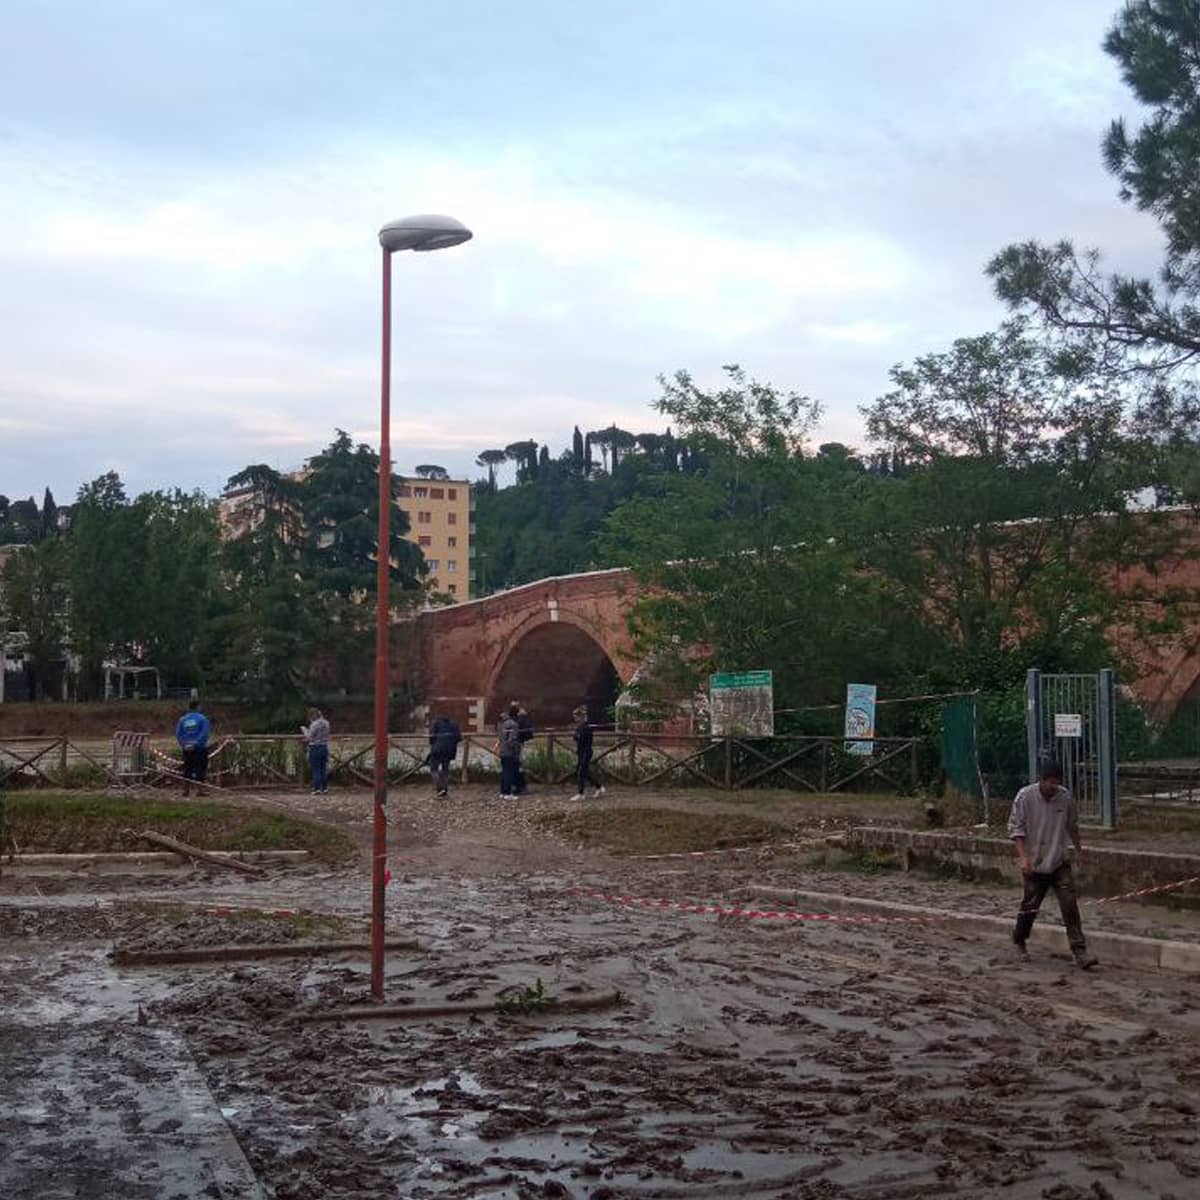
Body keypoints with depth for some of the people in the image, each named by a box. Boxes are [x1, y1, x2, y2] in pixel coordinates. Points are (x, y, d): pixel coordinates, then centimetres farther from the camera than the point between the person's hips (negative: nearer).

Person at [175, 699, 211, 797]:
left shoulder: (182, 719, 7)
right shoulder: (202, 718, -5)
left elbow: (178, 734, 2)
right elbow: (205, 734, -14)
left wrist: (183, 744, -3)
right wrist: (197, 743, -14)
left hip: (187, 748, 4)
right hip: (200, 748, -4)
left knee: (187, 769, 10)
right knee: (201, 768, 0)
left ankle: (186, 790, 11)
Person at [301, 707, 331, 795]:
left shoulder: (314, 724, -15)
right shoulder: (326, 723, 7)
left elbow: (309, 737, -12)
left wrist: (304, 729, 2)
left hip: (315, 748, -7)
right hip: (324, 747, 7)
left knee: (315, 768, -1)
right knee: (323, 768, 11)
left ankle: (317, 788, -4)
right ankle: (324, 788, 12)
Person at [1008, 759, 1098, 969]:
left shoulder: (1065, 797, -3)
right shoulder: (1025, 797, -12)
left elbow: (1072, 825, 14)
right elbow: (1016, 828, -9)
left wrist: (1078, 849, 21)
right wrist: (1023, 857, -17)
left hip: (1060, 862, 2)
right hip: (1035, 864, -2)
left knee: (1070, 904, -8)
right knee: (1030, 907, 6)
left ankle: (1080, 952, -7)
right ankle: (1019, 941, 31)